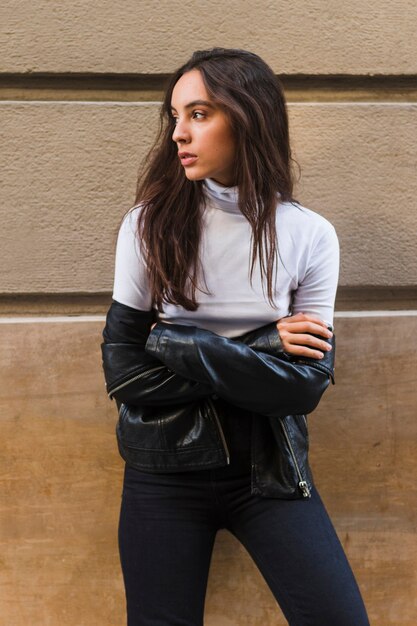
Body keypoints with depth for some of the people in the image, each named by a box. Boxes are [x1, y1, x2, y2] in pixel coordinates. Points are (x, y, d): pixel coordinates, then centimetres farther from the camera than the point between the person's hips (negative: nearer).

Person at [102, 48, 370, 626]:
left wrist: (180, 347, -18)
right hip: (165, 469, 0)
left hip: (268, 468, 0)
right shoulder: (151, 224, -7)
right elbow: (123, 372, -11)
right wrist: (259, 352, -16)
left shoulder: (310, 235, -6)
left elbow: (308, 384, -12)